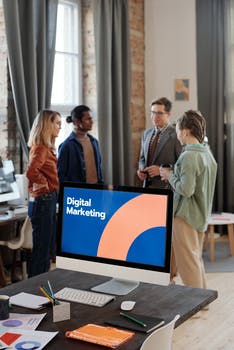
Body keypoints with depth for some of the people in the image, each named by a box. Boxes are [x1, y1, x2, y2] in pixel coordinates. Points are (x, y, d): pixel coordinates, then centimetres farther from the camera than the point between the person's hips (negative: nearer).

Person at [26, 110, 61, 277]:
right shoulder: (40, 148, -16)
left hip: (48, 201, 10)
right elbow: (31, 171, -31)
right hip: (43, 201, -10)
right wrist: (43, 184, -16)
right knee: (41, 250, -3)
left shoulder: (46, 147, 13)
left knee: (48, 249, 16)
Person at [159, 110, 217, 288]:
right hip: (201, 214, 9)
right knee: (197, 259, 19)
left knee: (188, 262, 1)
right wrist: (174, 174, 10)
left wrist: (170, 175, -9)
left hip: (186, 215, -9)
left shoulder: (189, 156, -20)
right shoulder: (207, 153, 7)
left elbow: (186, 189, -24)